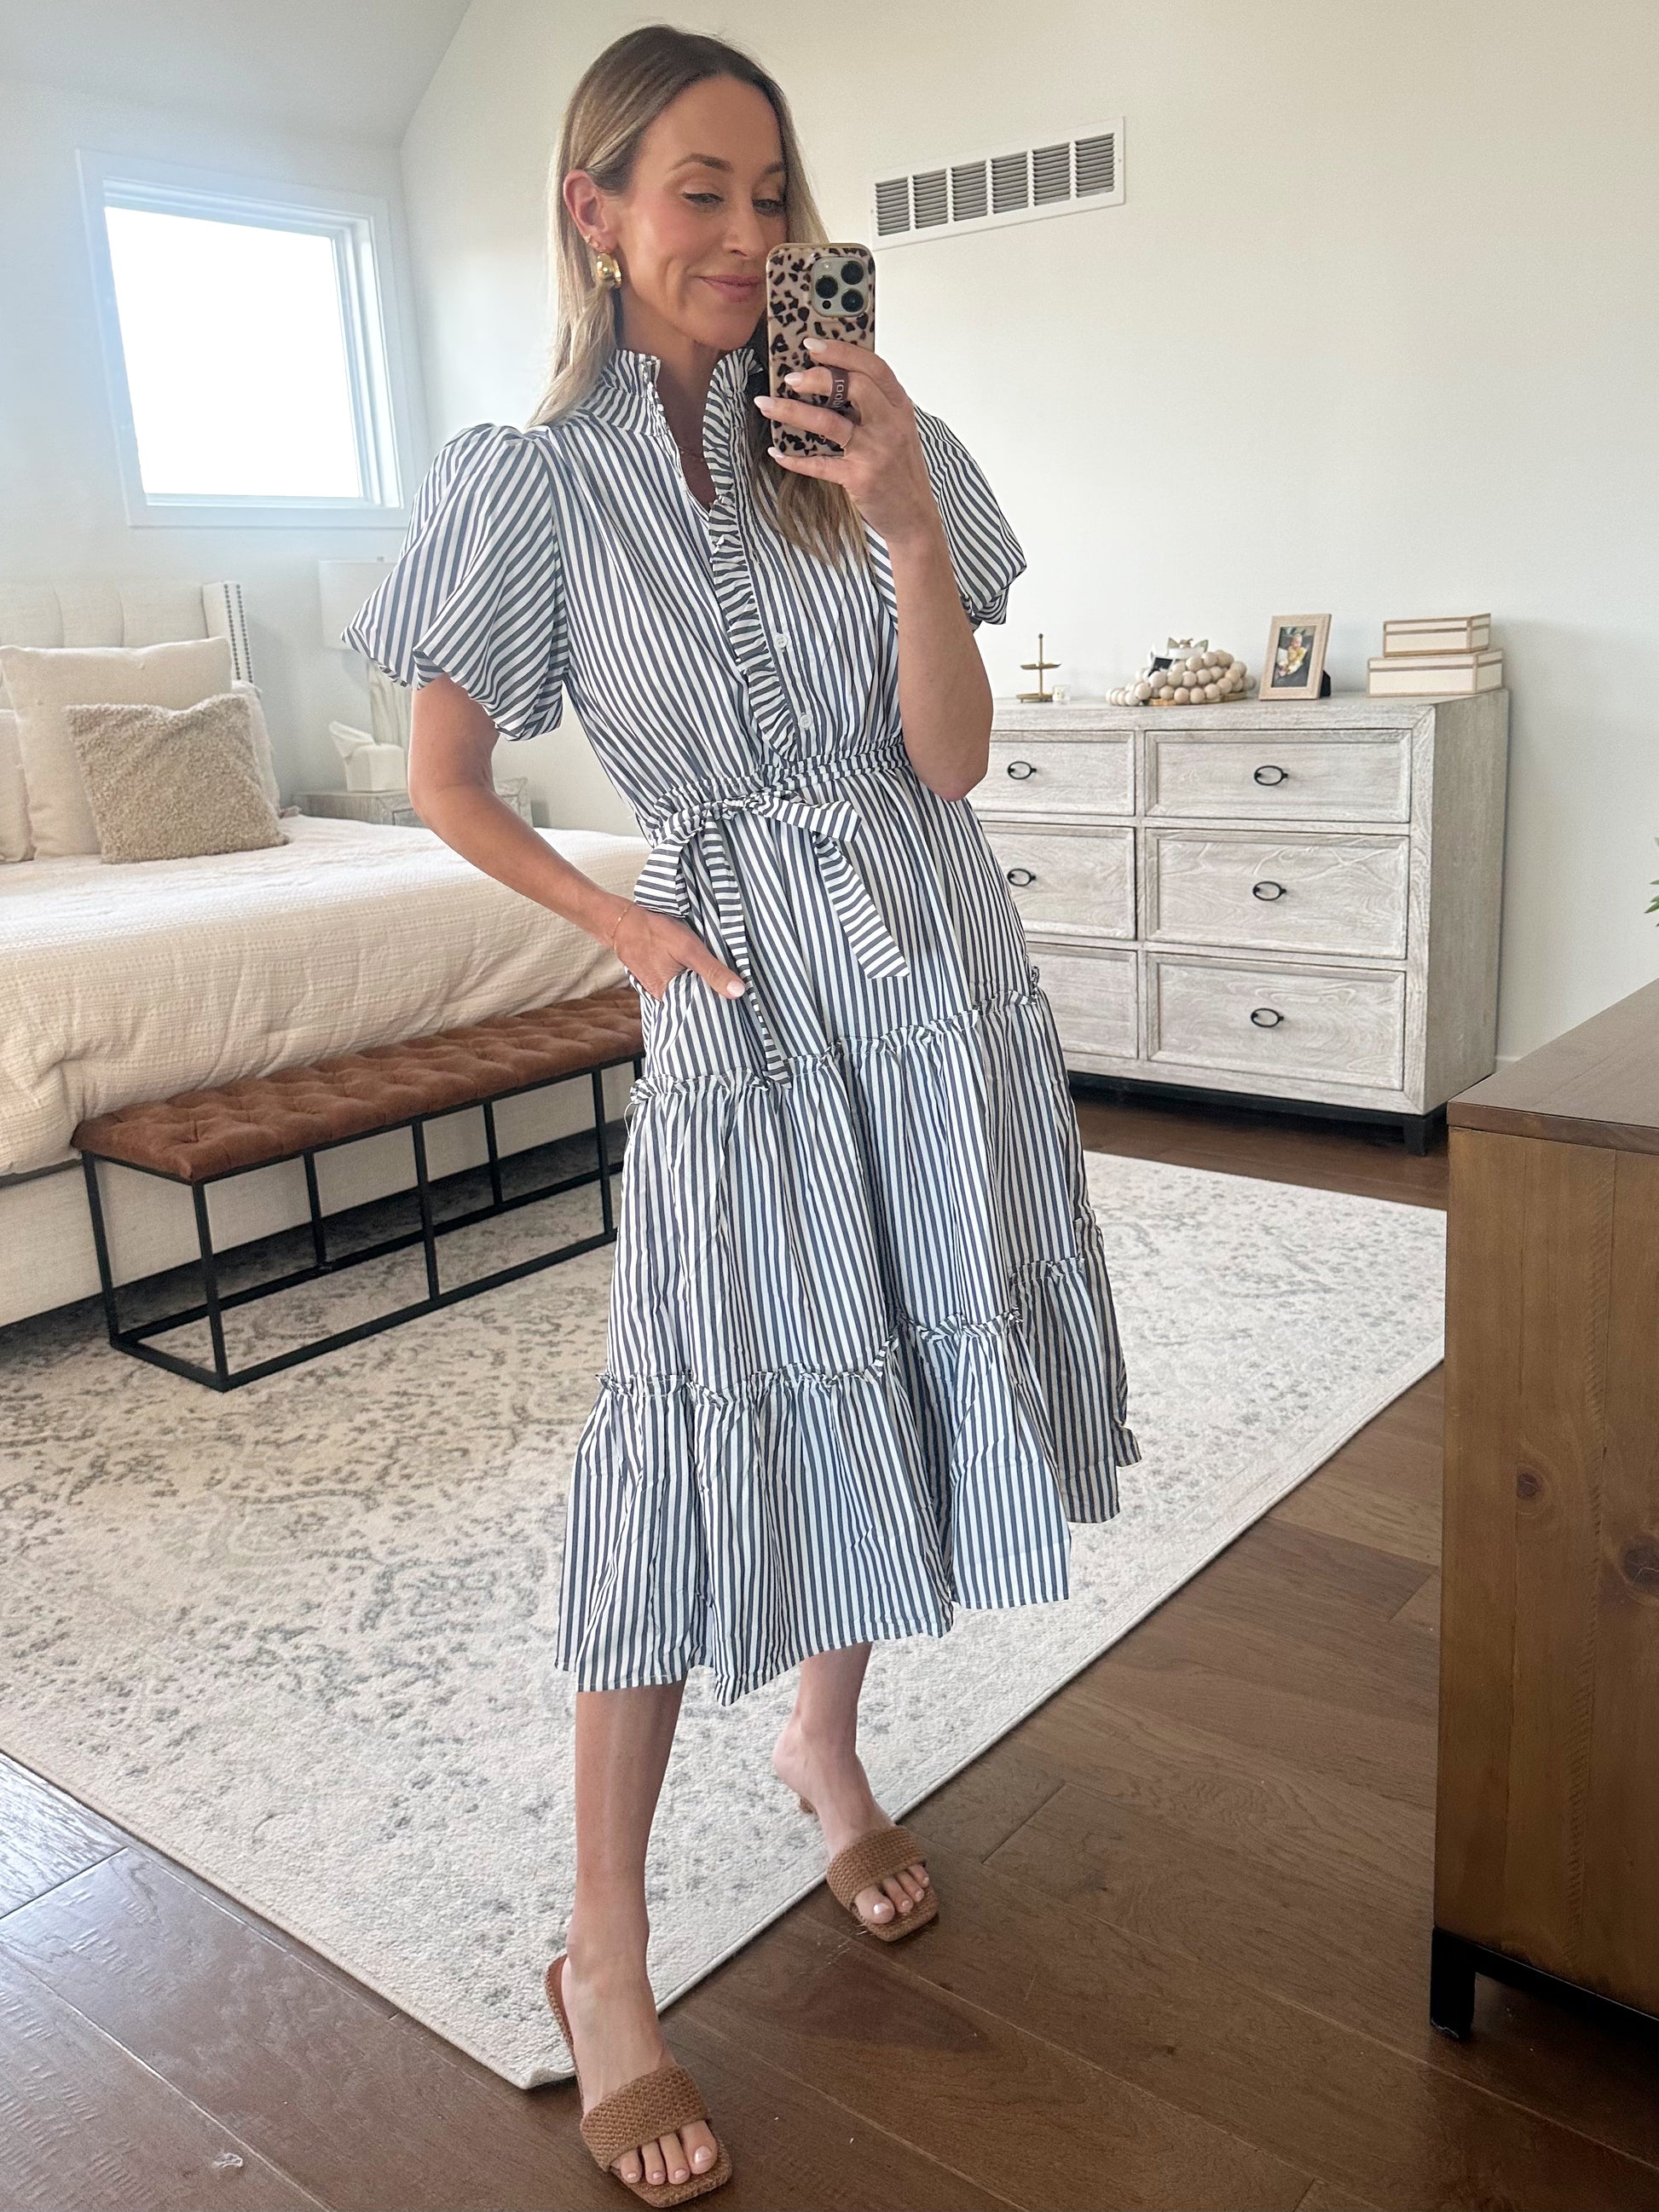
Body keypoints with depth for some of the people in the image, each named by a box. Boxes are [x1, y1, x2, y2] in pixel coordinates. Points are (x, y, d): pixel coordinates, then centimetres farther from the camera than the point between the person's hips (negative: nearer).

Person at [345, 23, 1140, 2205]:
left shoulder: (872, 441, 4)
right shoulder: (533, 484, -2)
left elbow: (952, 754, -4)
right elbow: (442, 780, 5)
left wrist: (908, 528, -17)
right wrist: (617, 925, -2)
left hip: (936, 981, 4)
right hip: (741, 1004, -3)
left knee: (882, 1393, 13)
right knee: (703, 1451, -3)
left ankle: (827, 1746, 41)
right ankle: (603, 1959, 14)